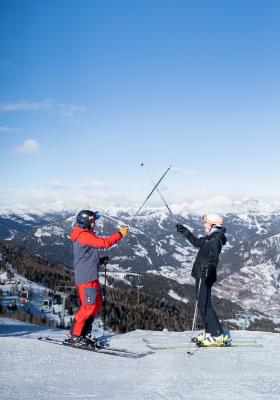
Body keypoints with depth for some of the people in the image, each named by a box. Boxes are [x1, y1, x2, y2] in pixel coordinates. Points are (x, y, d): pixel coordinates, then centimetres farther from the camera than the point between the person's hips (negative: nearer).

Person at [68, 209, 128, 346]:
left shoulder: (86, 235, 21)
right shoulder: (83, 235, -12)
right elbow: (104, 243, -20)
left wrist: (101, 260, 12)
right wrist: (120, 234, -11)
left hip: (91, 277, 10)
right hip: (86, 277, -10)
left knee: (97, 305, 11)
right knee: (88, 306, -10)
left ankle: (84, 334, 17)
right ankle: (75, 335, -1)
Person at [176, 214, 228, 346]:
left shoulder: (215, 240, -16)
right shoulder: (210, 239, 14)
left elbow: (214, 258, -31)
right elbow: (197, 242, 33)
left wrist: (209, 268, -47)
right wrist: (185, 232, 36)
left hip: (205, 277, -10)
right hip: (202, 276, 10)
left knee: (205, 305, -9)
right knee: (202, 304, 17)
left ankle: (218, 336, -6)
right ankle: (209, 332, 26)